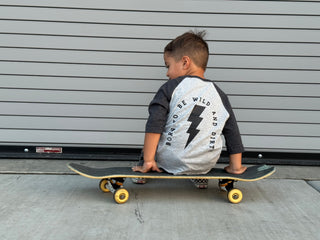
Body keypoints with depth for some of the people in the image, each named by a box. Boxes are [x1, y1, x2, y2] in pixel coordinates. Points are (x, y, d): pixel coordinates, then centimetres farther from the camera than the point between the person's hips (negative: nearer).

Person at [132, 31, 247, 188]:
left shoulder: (171, 87, -3)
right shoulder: (219, 95, 5)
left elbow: (154, 124, -11)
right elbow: (232, 132, 8)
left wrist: (148, 160, -10)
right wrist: (235, 166, 16)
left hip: (169, 161, -2)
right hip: (205, 164, 2)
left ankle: (143, 172, 30)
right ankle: (200, 177, 28)